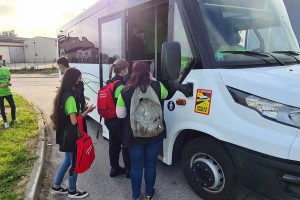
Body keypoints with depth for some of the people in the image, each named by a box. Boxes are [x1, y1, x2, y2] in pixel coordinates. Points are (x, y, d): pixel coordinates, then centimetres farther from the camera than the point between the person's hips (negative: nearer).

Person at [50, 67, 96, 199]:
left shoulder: (64, 94, 6)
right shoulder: (70, 97, -23)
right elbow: (74, 121, -24)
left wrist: (83, 110, 8)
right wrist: (87, 111, -14)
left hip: (65, 134, 9)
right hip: (71, 135, -9)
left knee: (68, 160, 23)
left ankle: (56, 187, 36)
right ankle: (72, 191, 25)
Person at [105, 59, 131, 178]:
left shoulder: (110, 82, 8)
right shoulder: (121, 85, -20)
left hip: (110, 120, 9)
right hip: (119, 121, -9)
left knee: (114, 144, 17)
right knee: (126, 145, 6)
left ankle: (114, 168, 29)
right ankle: (129, 169, 17)